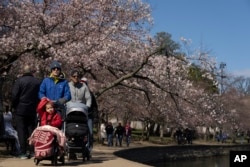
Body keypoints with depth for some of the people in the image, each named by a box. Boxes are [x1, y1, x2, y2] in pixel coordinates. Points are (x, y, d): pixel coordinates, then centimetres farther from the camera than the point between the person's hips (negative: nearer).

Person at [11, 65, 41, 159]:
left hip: (20, 110, -3)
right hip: (33, 111, 3)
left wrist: (14, 106, 4)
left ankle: (23, 152, -1)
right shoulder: (38, 82, 2)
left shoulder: (19, 81, -8)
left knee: (21, 131, 1)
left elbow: (14, 95, -10)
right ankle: (32, 151, 10)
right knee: (32, 130, 11)